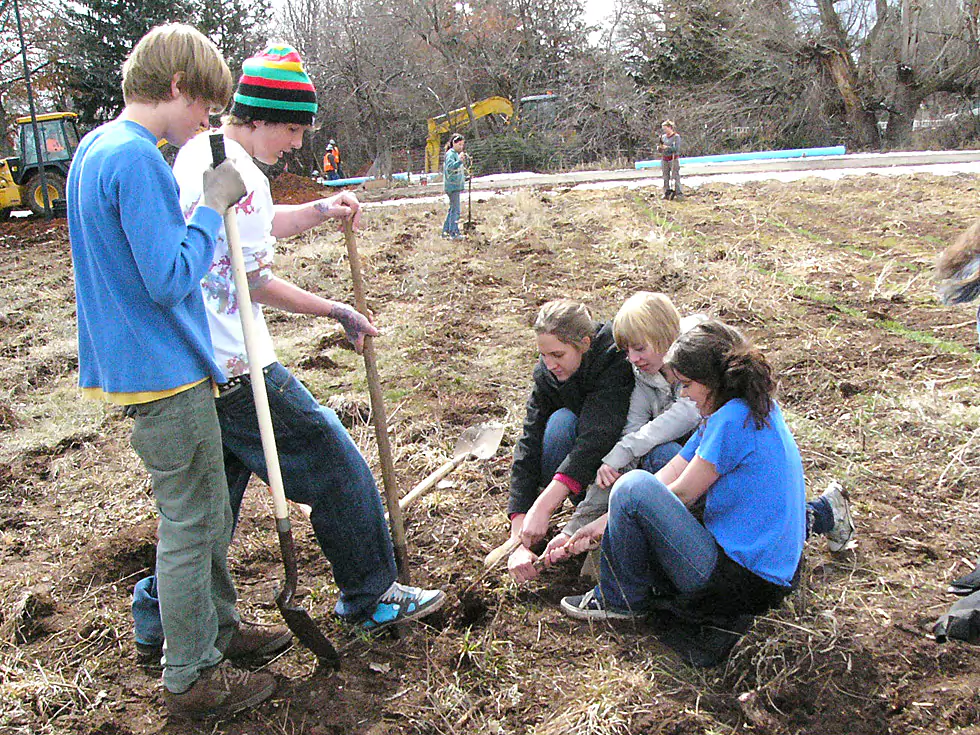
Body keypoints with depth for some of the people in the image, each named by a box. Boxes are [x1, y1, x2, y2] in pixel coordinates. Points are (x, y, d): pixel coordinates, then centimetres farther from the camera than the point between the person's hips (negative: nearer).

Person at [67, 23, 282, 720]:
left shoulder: (94, 148, 12)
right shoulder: (138, 159, -20)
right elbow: (171, 278, -24)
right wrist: (212, 206, -14)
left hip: (135, 365, 10)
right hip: (167, 375, -10)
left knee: (208, 512, 21)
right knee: (189, 524, 3)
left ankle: (219, 625, 38)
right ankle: (192, 678, 18)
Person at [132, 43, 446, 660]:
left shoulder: (195, 153, 13)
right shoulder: (240, 176, -18)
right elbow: (257, 284, -17)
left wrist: (321, 211, 15)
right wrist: (337, 312, -7)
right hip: (237, 370, -10)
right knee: (335, 464, 4)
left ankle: (161, 612, 30)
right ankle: (370, 597, 18)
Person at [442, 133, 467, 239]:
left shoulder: (457, 154, 19)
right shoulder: (450, 154, -10)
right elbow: (450, 166, -28)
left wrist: (466, 159, 19)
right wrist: (460, 160, -39)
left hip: (457, 185, 10)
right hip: (452, 185, -10)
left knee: (452, 209, 14)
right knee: (455, 210, -12)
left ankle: (446, 231, 20)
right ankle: (454, 233, -13)